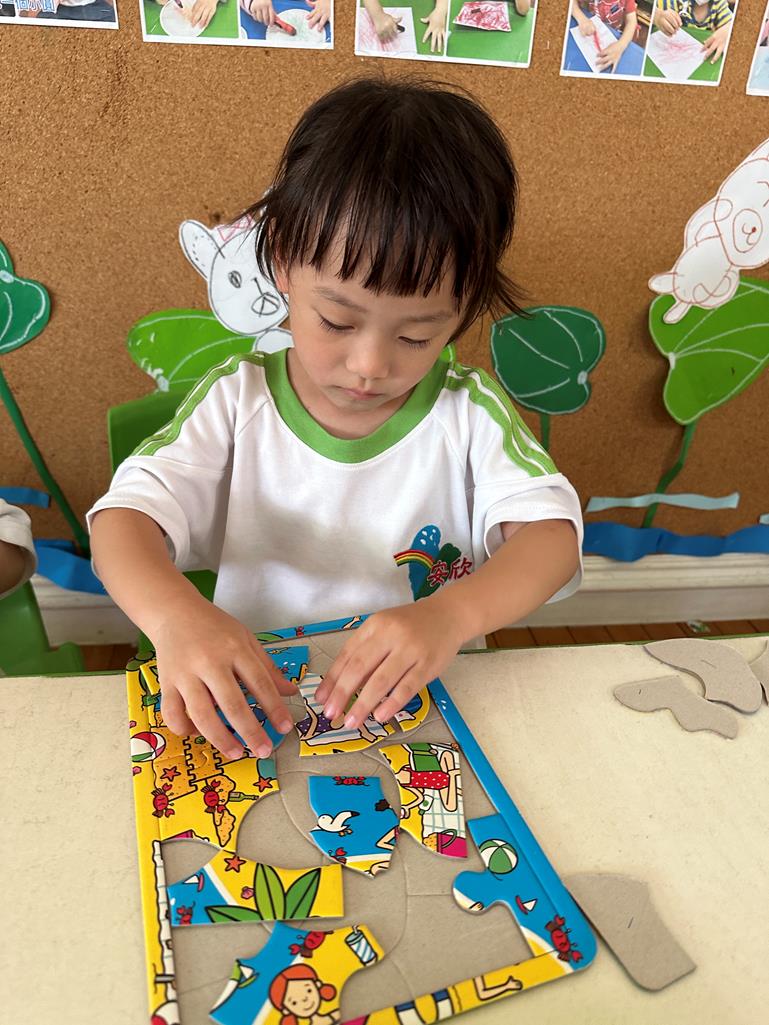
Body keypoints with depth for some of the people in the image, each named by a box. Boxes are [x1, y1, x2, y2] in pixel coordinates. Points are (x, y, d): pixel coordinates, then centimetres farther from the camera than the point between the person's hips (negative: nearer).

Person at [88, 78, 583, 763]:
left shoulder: (470, 412, -5)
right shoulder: (237, 400, -5)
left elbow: (551, 533, -13)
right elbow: (127, 515, -11)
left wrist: (452, 613, -34)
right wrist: (175, 613, -33)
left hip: (428, 712, -1)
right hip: (254, 711, 2)